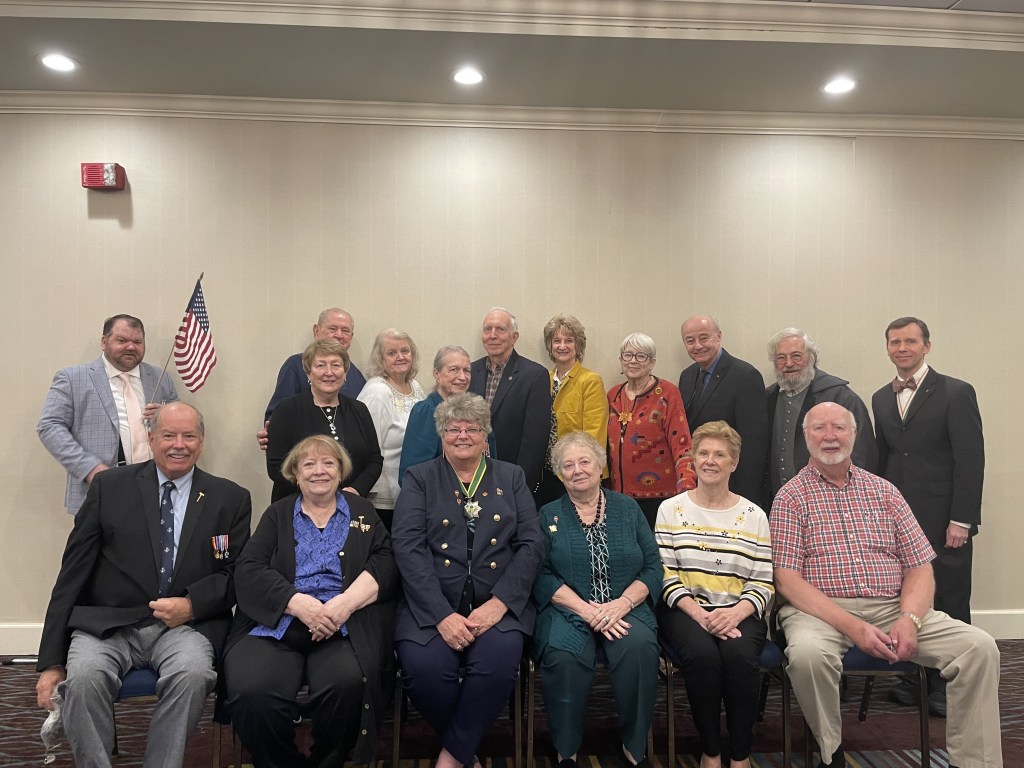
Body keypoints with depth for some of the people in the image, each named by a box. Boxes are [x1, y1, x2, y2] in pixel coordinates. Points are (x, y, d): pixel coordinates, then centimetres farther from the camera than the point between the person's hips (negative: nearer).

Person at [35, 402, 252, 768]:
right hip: (107, 624, 1)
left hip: (184, 625, 0)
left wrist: (192, 604, -12)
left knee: (192, 673, -31)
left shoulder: (231, 499, 8)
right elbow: (73, 572, 6)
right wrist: (52, 661, 1)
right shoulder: (109, 486, 8)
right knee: (83, 677, -29)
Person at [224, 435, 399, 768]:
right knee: (251, 693, -29)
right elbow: (248, 570, 4)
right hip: (276, 624, 1)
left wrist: (347, 602, -15)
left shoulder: (363, 512, 17)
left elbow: (385, 564, 4)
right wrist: (298, 602, -13)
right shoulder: (277, 514, 18)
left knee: (349, 684, -32)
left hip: (343, 626, -1)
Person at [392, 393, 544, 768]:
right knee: (423, 666, -28)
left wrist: (499, 602, -12)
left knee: (500, 658, -30)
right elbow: (408, 547, -4)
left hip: (497, 603, 1)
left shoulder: (511, 477, 13)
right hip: (433, 604, 0)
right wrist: (442, 614, -17)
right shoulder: (419, 478, 9)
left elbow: (531, 544, 4)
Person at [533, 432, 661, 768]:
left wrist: (621, 604, -11)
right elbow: (541, 576, -3)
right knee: (563, 654, -32)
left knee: (639, 646, -30)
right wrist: (587, 610, -15)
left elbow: (653, 567, 6)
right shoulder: (548, 515, 8)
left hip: (625, 610, 1)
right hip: (569, 611, -1)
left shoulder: (627, 508, 11)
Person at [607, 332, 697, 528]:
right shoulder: (613, 395, 10)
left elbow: (681, 444, -11)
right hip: (620, 493, 4)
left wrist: (687, 488, -23)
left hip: (659, 495, -4)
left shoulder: (667, 393, -5)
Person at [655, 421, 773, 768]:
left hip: (739, 613, 1)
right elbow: (665, 576, -1)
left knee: (740, 656, -30)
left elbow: (763, 583, 3)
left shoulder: (754, 516, 7)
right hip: (685, 610, -1)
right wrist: (699, 614, -16)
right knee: (703, 655, -31)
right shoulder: (671, 509, 5)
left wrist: (736, 612, -17)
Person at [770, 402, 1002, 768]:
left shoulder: (884, 491, 13)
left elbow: (920, 567, 9)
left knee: (980, 647, -16)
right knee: (807, 653, -35)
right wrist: (851, 626, -18)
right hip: (821, 611, -4)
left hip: (894, 607, 4)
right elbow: (787, 579, -7)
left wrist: (909, 620, -11)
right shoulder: (792, 497, 1)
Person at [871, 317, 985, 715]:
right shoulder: (881, 398, 12)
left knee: (949, 604, 5)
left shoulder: (956, 393, -4)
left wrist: (961, 519, -13)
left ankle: (949, 687, 18)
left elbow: (970, 460, -9)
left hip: (943, 520, -4)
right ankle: (913, 678, 19)